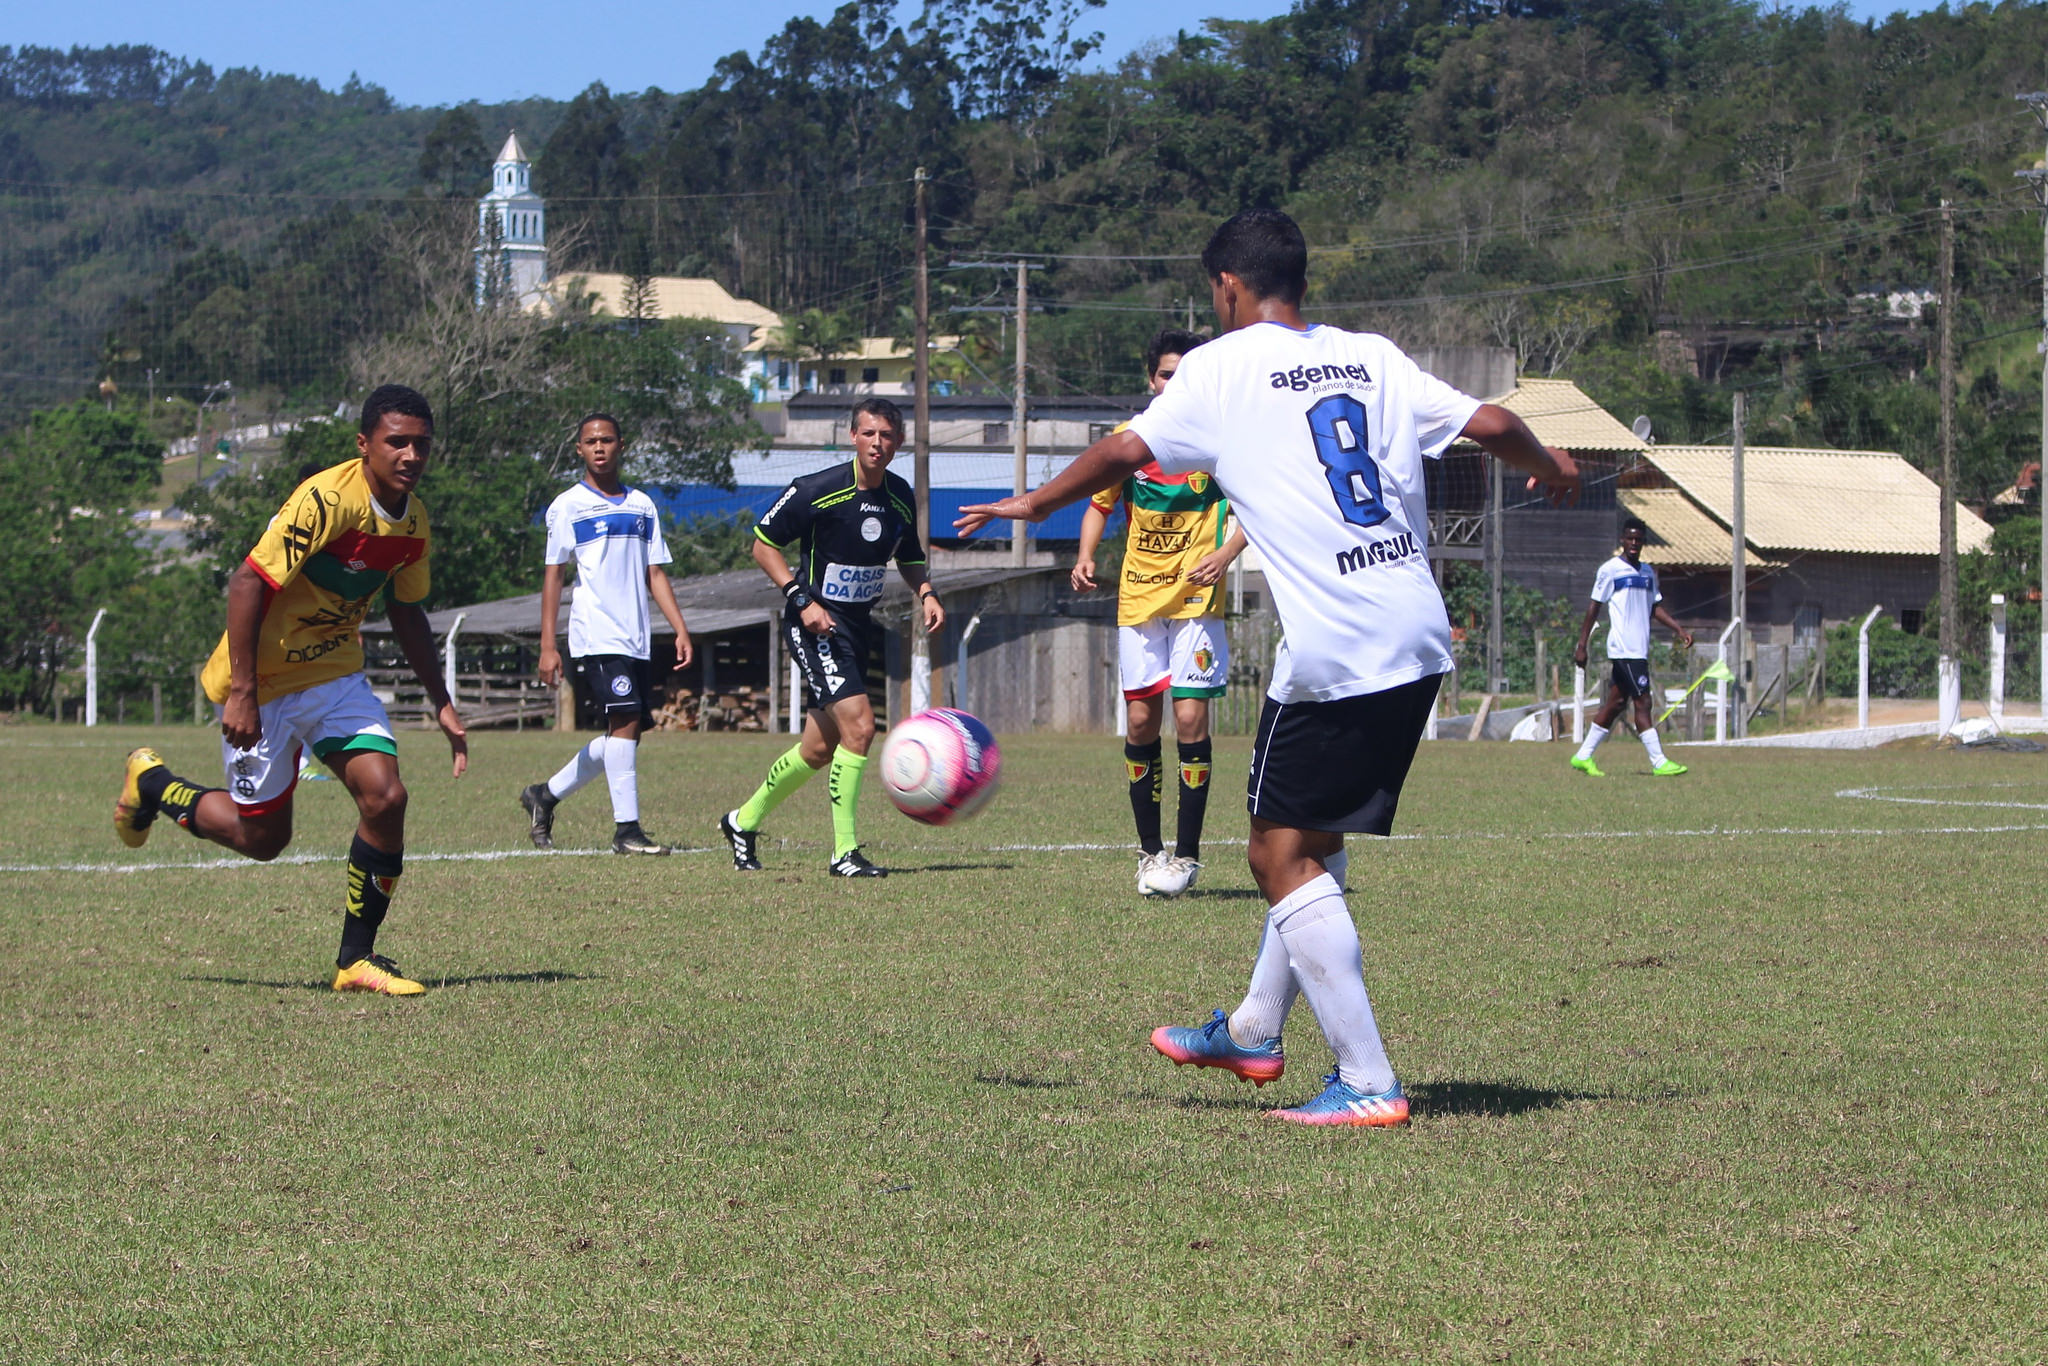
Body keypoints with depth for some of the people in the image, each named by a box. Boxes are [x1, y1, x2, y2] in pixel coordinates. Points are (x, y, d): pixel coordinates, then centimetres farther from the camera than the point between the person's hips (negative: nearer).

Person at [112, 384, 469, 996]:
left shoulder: (413, 520, 1)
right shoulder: (327, 499, -25)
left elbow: (406, 611, 17)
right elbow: (248, 583, -25)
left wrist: (441, 704, 16)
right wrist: (241, 692, -27)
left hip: (336, 674, 6)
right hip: (264, 681, -6)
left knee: (384, 797, -14)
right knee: (262, 836, 3)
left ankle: (356, 959, -2)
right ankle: (150, 782, 30)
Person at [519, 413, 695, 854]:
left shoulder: (642, 505, 16)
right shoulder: (568, 506, 0)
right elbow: (553, 574, -1)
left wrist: (680, 630, 7)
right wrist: (547, 646, -8)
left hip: (636, 639, 6)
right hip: (597, 636, -6)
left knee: (627, 732, 6)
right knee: (626, 721, -17)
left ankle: (545, 796, 21)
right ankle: (626, 830, -14)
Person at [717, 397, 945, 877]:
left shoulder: (901, 498, 3)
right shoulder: (817, 490, -15)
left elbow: (909, 557, 19)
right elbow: (764, 544, -7)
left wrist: (925, 593, -1)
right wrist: (802, 598, -17)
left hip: (859, 625, 7)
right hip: (816, 623, -7)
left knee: (820, 749, 13)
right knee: (858, 725, -22)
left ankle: (743, 820, 35)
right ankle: (845, 852, -15)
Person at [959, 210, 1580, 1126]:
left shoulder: (1222, 369, 0)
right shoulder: (1369, 357, 13)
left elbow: (1127, 451, -4)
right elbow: (1487, 424, 10)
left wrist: (1033, 505, 13)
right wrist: (1549, 465, 31)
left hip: (1332, 654, -7)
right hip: (1419, 642, 7)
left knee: (1284, 855, 0)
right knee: (1309, 840, 21)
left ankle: (1368, 1084, -6)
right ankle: (1254, 1031, 35)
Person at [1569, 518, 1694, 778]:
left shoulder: (1648, 572, 16)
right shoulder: (1610, 570, -4)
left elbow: (1655, 607, 22)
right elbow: (1594, 607, -2)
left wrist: (1679, 630, 10)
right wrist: (1582, 646, -4)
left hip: (1640, 648, 8)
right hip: (1623, 648, -8)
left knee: (1615, 703, 9)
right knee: (1643, 703, -10)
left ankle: (1583, 756, 17)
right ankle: (1659, 762, -10)